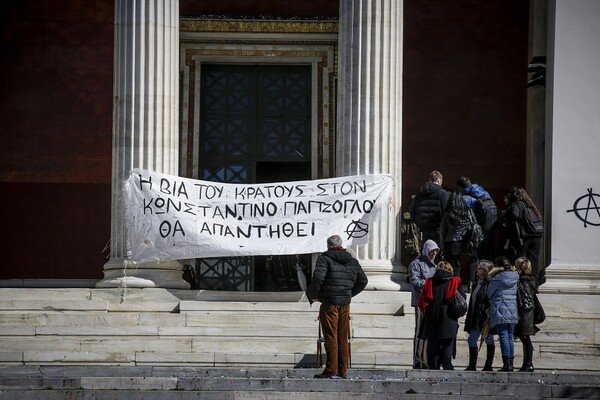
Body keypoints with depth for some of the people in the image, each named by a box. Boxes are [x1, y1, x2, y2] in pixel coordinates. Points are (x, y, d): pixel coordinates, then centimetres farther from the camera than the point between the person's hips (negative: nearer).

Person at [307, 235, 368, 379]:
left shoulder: (324, 259, -7)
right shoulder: (352, 261, 12)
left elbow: (318, 277, -20)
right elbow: (363, 280, 16)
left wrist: (313, 295, -5)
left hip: (329, 303, -5)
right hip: (345, 304, 5)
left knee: (330, 337, -4)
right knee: (343, 338, 11)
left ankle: (331, 370, -8)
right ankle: (342, 371, 12)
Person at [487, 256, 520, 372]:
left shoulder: (497, 278, -7)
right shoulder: (515, 277, 7)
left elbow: (489, 294, 2)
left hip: (500, 312, -5)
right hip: (513, 312, 5)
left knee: (503, 337, -7)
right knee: (510, 337, 9)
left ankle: (506, 363, -14)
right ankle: (511, 364, 10)